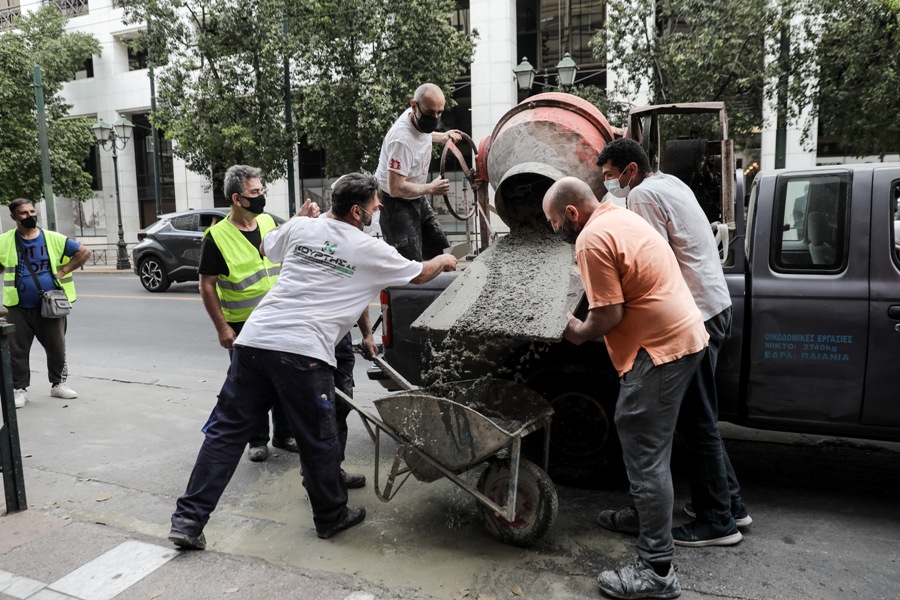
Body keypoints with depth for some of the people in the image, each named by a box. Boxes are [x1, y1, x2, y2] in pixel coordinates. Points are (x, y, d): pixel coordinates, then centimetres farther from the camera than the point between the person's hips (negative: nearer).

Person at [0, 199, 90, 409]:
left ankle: (58, 384, 24)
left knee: (57, 349, 8)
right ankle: (20, 389, 18)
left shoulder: (53, 238, 0)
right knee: (17, 351, 6)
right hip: (18, 309, 0)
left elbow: (84, 252, 2)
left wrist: (64, 270, -5)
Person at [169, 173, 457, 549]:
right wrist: (443, 261, 41)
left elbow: (266, 247, 34)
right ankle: (331, 517, 32)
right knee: (318, 440, 13)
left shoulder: (301, 228, 13)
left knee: (227, 431, 13)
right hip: (304, 353, -4)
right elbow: (420, 275, 20)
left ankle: (188, 519, 17)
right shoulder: (370, 251, 5)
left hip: (254, 338, 5)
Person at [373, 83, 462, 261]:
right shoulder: (402, 140, -33)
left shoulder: (421, 118, -5)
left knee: (438, 250, 18)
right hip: (396, 202, -9)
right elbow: (396, 188, -33)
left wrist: (442, 136, 10)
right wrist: (431, 189, -22)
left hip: (417, 198, 10)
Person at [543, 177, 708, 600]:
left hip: (659, 347, -11)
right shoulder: (621, 216, 15)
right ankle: (645, 513, 42)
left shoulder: (592, 240, -16)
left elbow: (609, 315, -18)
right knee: (648, 445, 24)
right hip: (683, 335, 11)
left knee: (645, 456, -5)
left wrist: (578, 334, 0)